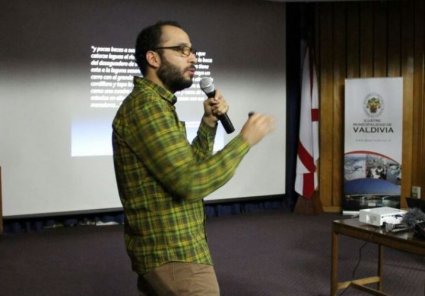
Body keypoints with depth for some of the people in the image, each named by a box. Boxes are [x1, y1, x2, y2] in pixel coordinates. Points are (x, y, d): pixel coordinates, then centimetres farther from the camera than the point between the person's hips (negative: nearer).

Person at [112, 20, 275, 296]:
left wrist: (209, 122, 5)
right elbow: (191, 182, -26)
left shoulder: (155, 105, 15)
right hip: (175, 256, -10)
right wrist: (245, 139, -17)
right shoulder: (146, 106, -18)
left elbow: (190, 166, 17)